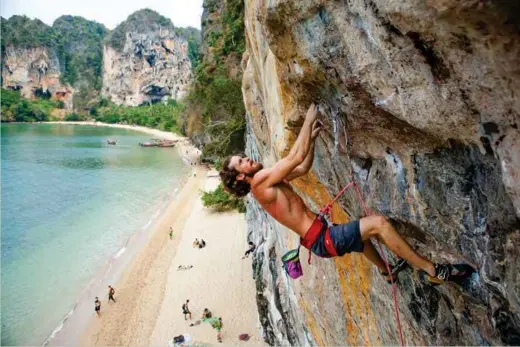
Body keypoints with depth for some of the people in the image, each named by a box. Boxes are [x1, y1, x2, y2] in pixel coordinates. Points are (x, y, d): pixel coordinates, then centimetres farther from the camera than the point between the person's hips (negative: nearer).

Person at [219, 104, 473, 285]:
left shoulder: (270, 181, 13)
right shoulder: (260, 181, -17)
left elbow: (303, 168, 23)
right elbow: (296, 157, -20)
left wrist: (312, 136, 14)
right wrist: (309, 118, -10)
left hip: (321, 236, 11)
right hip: (322, 240, -11)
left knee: (361, 230, 33)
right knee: (378, 223, -17)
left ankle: (386, 271, 51)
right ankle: (433, 271, -6)